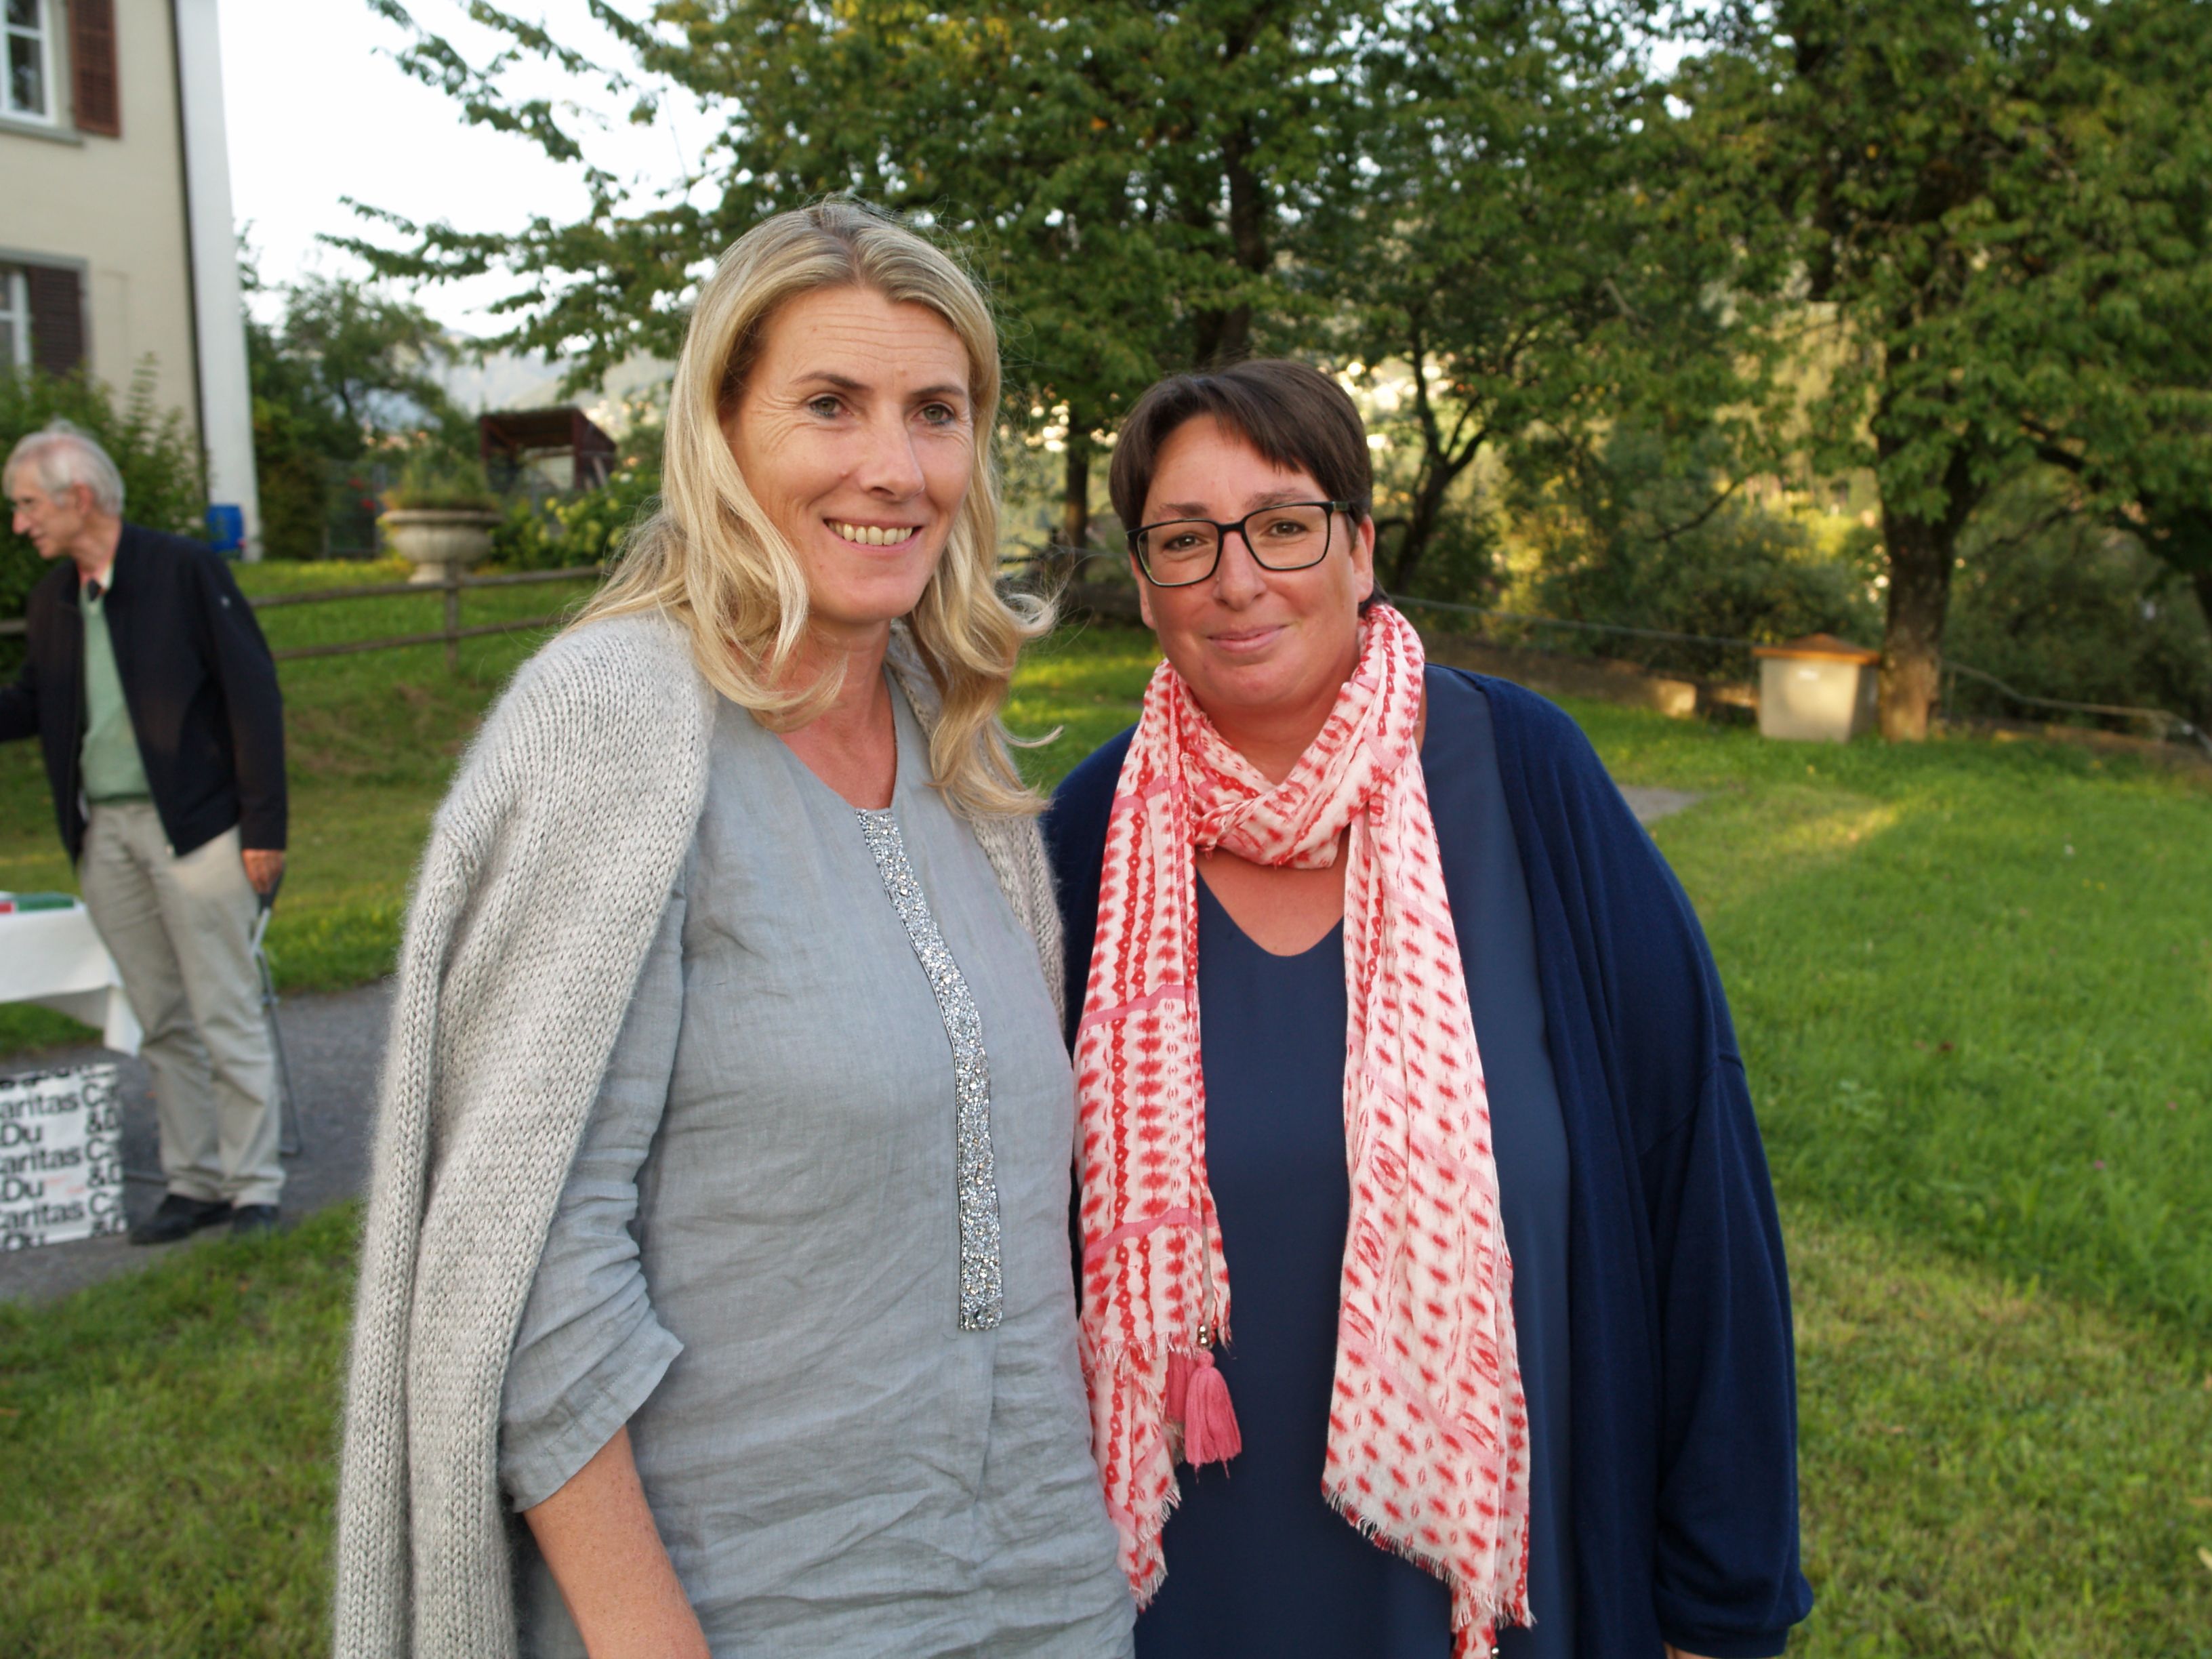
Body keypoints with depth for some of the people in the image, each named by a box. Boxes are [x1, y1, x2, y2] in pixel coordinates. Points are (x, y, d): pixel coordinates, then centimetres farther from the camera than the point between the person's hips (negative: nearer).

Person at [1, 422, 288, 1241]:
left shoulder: (185, 569, -8)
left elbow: (253, 696, -9)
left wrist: (263, 827, -13)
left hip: (193, 827, -6)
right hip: (105, 831, 6)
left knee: (227, 1018, 0)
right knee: (162, 1021, 12)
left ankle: (253, 1185, 9)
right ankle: (192, 1182, 22)